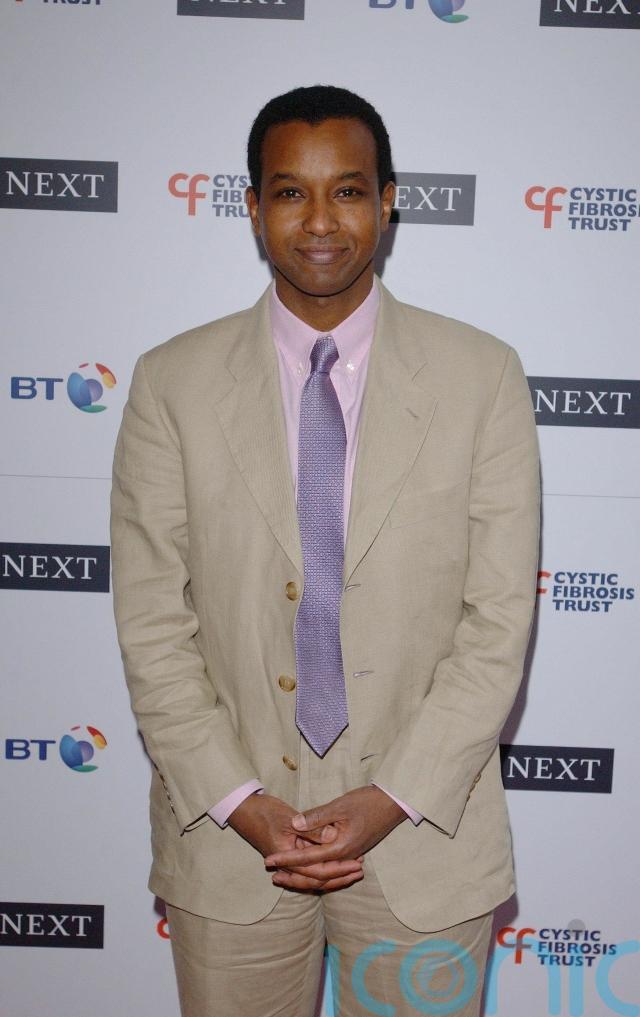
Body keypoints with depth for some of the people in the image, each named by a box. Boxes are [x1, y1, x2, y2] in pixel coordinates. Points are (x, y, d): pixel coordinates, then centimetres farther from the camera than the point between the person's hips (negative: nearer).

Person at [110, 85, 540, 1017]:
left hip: (422, 829, 0)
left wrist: (392, 798, -12)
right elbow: (151, 621, -4)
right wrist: (239, 801, -10)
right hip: (228, 834, 1)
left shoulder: (482, 376, -4)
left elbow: (499, 618, -6)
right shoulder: (173, 382, -3)